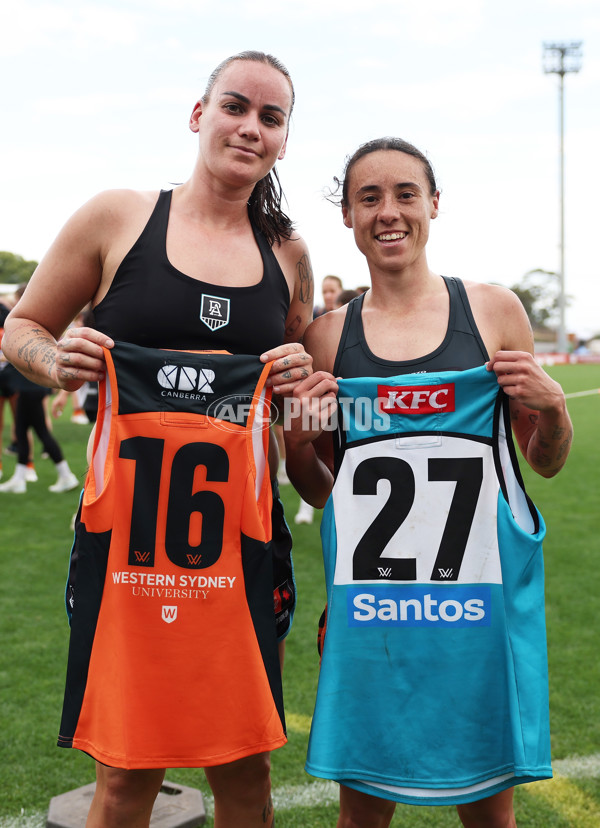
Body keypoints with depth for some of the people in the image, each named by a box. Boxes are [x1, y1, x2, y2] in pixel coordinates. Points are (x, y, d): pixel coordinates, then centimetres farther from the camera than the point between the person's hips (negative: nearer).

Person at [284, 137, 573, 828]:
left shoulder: (495, 312, 2)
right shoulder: (328, 337, 4)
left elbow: (546, 464, 11)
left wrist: (550, 407, -8)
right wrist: (298, 440, -6)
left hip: (481, 590, 0)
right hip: (370, 601, 1)